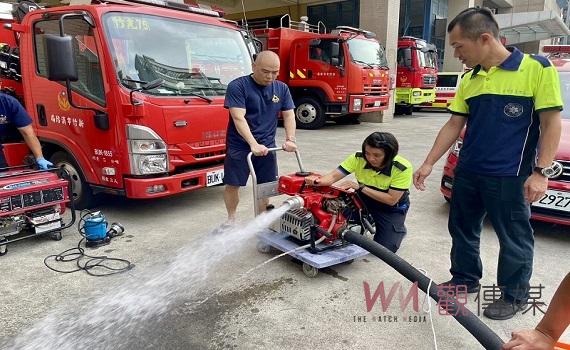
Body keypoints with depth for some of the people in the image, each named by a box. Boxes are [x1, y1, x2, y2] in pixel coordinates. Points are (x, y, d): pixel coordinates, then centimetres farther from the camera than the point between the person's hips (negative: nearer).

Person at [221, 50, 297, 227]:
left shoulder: (282, 89, 6)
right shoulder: (237, 86, -11)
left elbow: (289, 115, 5)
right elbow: (238, 118, -20)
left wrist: (290, 139, -12)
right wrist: (253, 144, -31)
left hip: (267, 146, 4)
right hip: (239, 146, -4)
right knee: (232, 184, 3)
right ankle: (231, 219, 25)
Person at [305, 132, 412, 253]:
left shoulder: (403, 168, -29)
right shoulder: (358, 158, -21)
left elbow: (391, 200, -28)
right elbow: (334, 176, -25)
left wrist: (360, 187, -35)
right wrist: (318, 181, -49)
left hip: (392, 207, -3)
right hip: (364, 199, 3)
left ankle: (398, 227, 20)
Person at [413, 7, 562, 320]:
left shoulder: (536, 68, -11)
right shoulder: (468, 80, 6)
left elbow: (551, 123, -10)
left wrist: (540, 172, -15)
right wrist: (429, 163, 5)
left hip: (510, 177, -6)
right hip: (467, 173, 6)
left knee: (514, 239, 9)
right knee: (462, 230, 17)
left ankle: (514, 295, 29)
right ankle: (465, 279, 36)